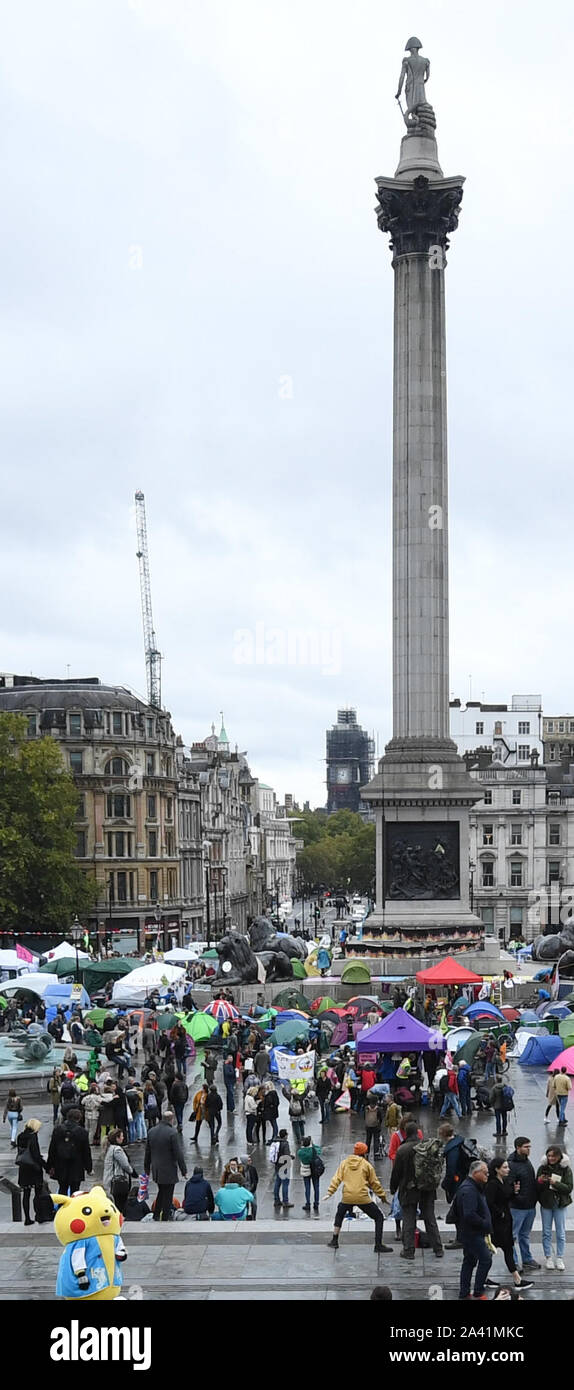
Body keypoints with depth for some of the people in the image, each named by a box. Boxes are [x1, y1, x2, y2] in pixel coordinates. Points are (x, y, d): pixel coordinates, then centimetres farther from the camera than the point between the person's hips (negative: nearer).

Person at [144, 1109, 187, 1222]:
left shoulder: (151, 1131, 2)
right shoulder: (172, 1133, -18)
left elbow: (147, 1152, 10)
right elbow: (178, 1154, -17)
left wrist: (147, 1168, 20)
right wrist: (183, 1170, -8)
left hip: (156, 1170, 6)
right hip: (169, 1171, -6)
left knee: (161, 1192, 24)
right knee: (168, 1196, 5)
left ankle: (156, 1215, 24)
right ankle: (165, 1218, 9)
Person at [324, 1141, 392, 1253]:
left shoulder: (344, 1163, 10)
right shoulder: (367, 1165, 4)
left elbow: (337, 1179, 3)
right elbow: (374, 1183, 8)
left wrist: (329, 1192, 3)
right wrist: (382, 1195, 17)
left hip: (347, 1197, 3)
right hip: (363, 1198, -3)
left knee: (339, 1215, 31)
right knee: (379, 1217, 11)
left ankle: (334, 1241, 30)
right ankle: (378, 1245, 4)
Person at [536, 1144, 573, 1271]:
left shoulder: (566, 1169, -7)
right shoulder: (543, 1168, -2)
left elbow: (569, 1188, -12)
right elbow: (536, 1188, 2)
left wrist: (556, 1183, -25)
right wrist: (540, 1181, -20)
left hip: (560, 1204, -1)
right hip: (546, 1203, 1)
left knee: (561, 1233, 5)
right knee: (546, 1232, 7)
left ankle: (560, 1259, 15)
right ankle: (548, 1258, 17)